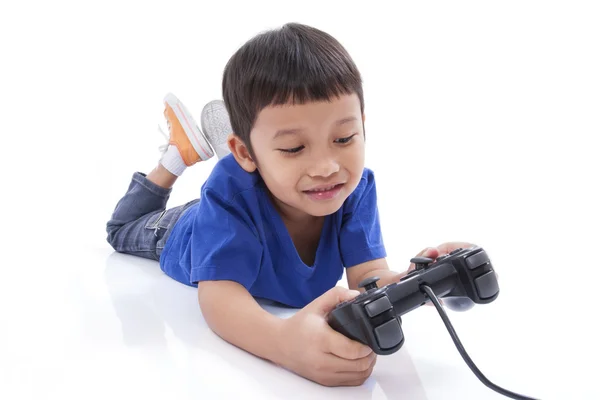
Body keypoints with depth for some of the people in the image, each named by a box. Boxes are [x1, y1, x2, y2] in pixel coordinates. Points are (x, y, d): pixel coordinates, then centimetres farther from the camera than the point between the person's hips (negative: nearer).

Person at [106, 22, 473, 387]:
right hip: (183, 234, -2)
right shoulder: (232, 193, -52)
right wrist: (286, 341, -84)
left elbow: (368, 277, -43)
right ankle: (180, 155, 29)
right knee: (125, 229, 27)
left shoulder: (356, 187, -40)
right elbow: (219, 295, -60)